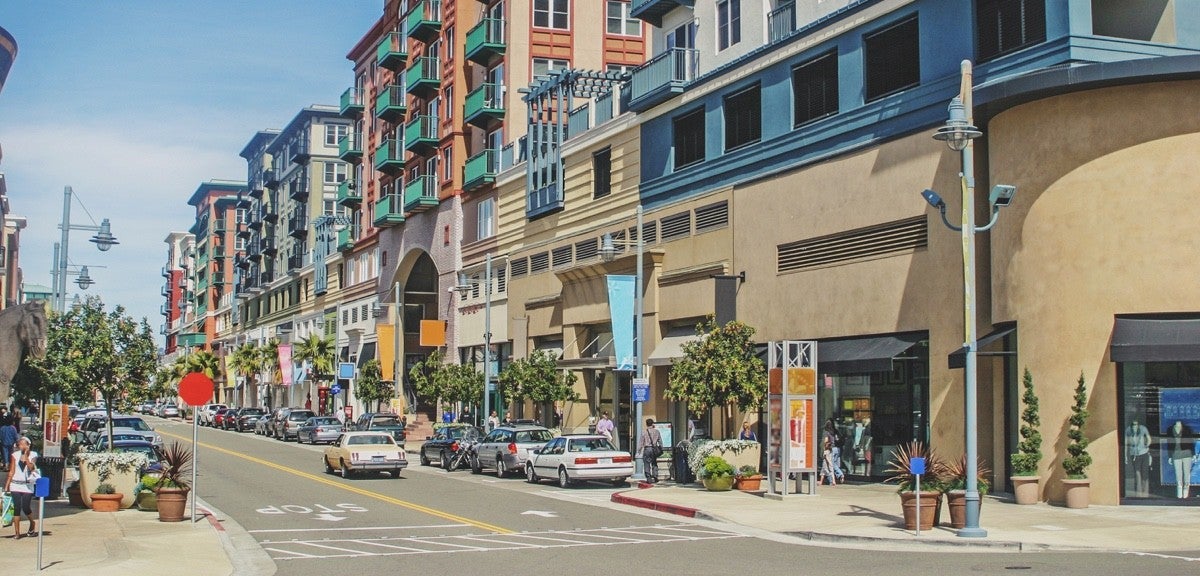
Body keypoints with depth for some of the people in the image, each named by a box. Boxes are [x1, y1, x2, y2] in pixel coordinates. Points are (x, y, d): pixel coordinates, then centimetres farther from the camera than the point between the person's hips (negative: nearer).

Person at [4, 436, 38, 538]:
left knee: (26, 508, -5)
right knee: (17, 508, -2)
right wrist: (6, 485, 3)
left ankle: (32, 524, 26)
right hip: (15, 485, 1)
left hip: (27, 486, -1)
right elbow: (11, 472, 6)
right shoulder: (15, 455, 4)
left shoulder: (33, 455, 1)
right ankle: (17, 533, 1)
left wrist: (26, 456, -17)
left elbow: (31, 467, -15)